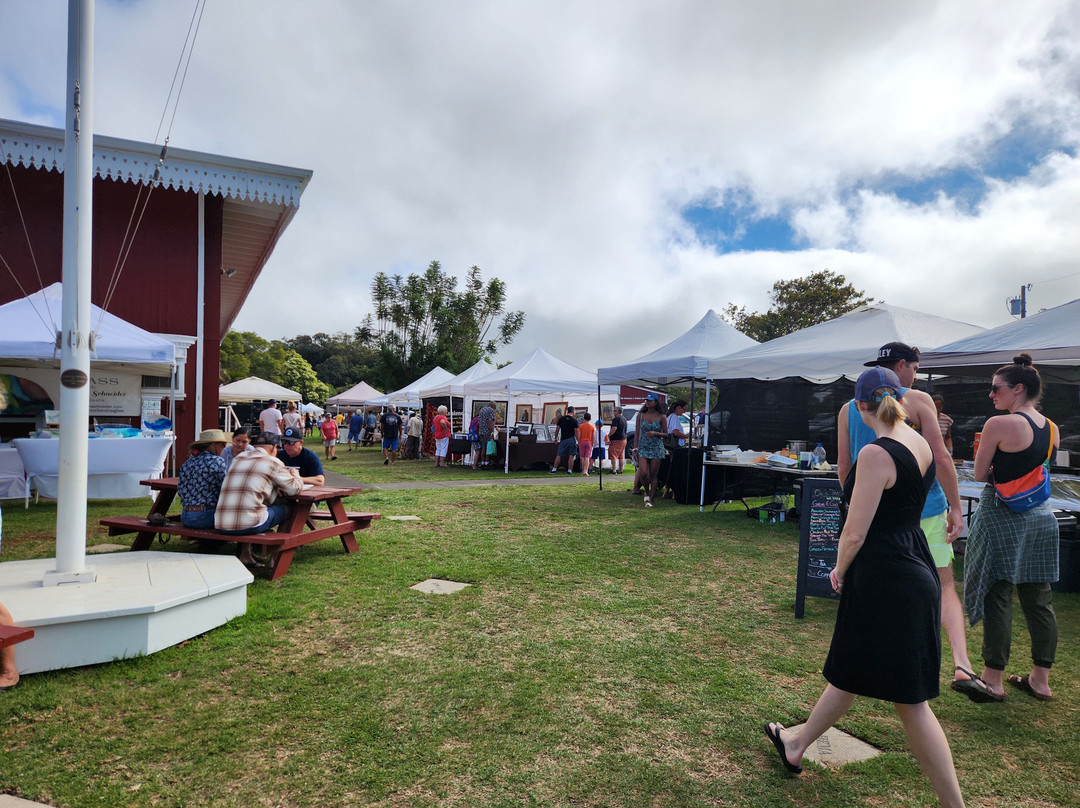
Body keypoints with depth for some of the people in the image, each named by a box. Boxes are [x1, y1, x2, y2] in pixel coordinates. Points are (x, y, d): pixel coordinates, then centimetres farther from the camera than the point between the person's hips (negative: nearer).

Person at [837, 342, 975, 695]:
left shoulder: (849, 409, 6)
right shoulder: (918, 400, -5)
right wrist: (956, 507, -4)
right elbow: (940, 458, -10)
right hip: (923, 509, -3)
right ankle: (962, 666, -6)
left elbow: (843, 467, 8)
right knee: (944, 587, 8)